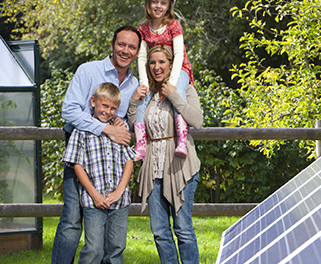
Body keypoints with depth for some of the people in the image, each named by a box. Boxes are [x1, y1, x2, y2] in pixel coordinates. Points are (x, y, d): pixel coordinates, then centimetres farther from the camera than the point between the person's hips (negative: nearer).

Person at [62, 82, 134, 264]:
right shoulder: (82, 131, 3)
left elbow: (129, 161, 8)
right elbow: (77, 165, -1)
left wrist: (120, 190, -6)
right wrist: (94, 194, -10)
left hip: (120, 200, 3)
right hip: (94, 201, -3)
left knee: (117, 248, 7)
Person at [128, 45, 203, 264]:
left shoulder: (185, 89, 0)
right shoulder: (147, 93, 14)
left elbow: (197, 122, -15)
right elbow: (134, 127, 16)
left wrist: (174, 97, -16)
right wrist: (134, 102, 3)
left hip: (179, 166, -5)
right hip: (154, 168, 5)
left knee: (183, 228, -5)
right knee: (159, 231, 5)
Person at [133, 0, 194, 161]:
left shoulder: (173, 25, -3)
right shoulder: (143, 30, 8)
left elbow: (179, 54, -12)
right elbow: (142, 58, 1)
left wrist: (171, 81, -26)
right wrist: (144, 83, -16)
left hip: (178, 70, -4)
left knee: (177, 93, -36)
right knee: (142, 98, -23)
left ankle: (182, 142, -52)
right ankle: (140, 147, -29)